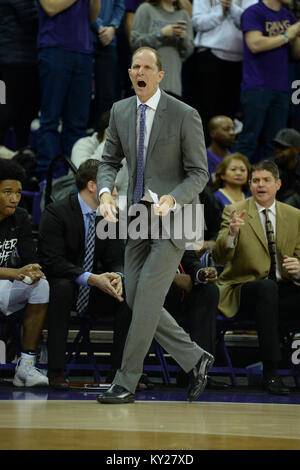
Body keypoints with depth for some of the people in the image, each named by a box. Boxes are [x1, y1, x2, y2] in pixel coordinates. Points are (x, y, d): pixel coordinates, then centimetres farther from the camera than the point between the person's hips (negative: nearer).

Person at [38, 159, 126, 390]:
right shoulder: (55, 213, -14)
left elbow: (116, 259, 2)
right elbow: (52, 261, -23)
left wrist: (117, 277, -25)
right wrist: (91, 279, -34)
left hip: (94, 293, 5)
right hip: (60, 282, -5)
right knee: (63, 286, -38)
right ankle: (56, 371, -35)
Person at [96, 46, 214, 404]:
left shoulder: (185, 116, -12)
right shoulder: (120, 111, 5)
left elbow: (199, 173, -9)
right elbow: (110, 160, 12)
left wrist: (171, 200, -27)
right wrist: (105, 192, -10)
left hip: (174, 215, -6)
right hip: (138, 214, 6)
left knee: (147, 297, -10)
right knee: (136, 299, 5)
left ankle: (126, 383, -3)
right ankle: (194, 359, 20)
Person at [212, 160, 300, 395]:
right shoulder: (234, 212, 0)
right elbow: (220, 257, -10)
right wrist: (231, 233, -30)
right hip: (244, 292, -3)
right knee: (267, 286, -38)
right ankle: (270, 372, -35)